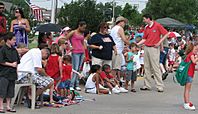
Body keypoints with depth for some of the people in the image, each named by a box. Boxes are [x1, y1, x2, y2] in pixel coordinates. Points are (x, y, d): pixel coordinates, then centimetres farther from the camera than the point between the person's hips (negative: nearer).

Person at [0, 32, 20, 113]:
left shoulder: (14, 50, 12)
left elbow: (17, 61, 20)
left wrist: (16, 64, 3)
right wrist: (11, 64, -12)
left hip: (12, 73, 7)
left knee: (10, 91, 10)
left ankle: (8, 106, 17)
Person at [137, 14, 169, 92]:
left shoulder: (157, 25, -6)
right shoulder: (146, 28, 13)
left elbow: (166, 34, -8)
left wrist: (159, 43, -11)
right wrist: (137, 44, 6)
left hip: (154, 48, -7)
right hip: (146, 48, 7)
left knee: (156, 67, -8)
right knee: (147, 67, 7)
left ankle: (160, 86, -5)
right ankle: (147, 85, 12)